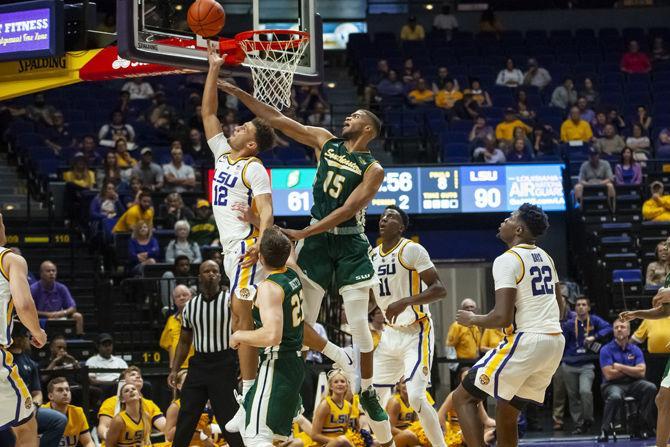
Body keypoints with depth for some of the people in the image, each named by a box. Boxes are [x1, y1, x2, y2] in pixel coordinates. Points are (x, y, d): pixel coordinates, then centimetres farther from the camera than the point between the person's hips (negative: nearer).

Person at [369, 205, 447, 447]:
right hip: (391, 334, 8)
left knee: (416, 397, -20)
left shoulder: (411, 250, -14)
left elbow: (440, 290, -20)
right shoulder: (372, 255, 8)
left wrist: (405, 302, -31)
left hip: (416, 334, -8)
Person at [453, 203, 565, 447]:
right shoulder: (544, 257, 15)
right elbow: (559, 306, 26)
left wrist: (473, 320, -1)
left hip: (526, 342, -8)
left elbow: (503, 316, -18)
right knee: (506, 414, 17)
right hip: (555, 342, 8)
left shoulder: (507, 260, -12)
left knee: (463, 397, 0)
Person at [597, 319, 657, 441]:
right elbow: (609, 375, -10)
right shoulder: (606, 350, -1)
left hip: (632, 384, 4)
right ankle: (605, 430, -18)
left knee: (650, 388, -25)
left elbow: (641, 372, -4)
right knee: (615, 397, -39)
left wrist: (620, 367, -8)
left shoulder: (635, 350, 8)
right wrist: (631, 371, -1)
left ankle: (644, 427, -15)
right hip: (612, 385, -4)